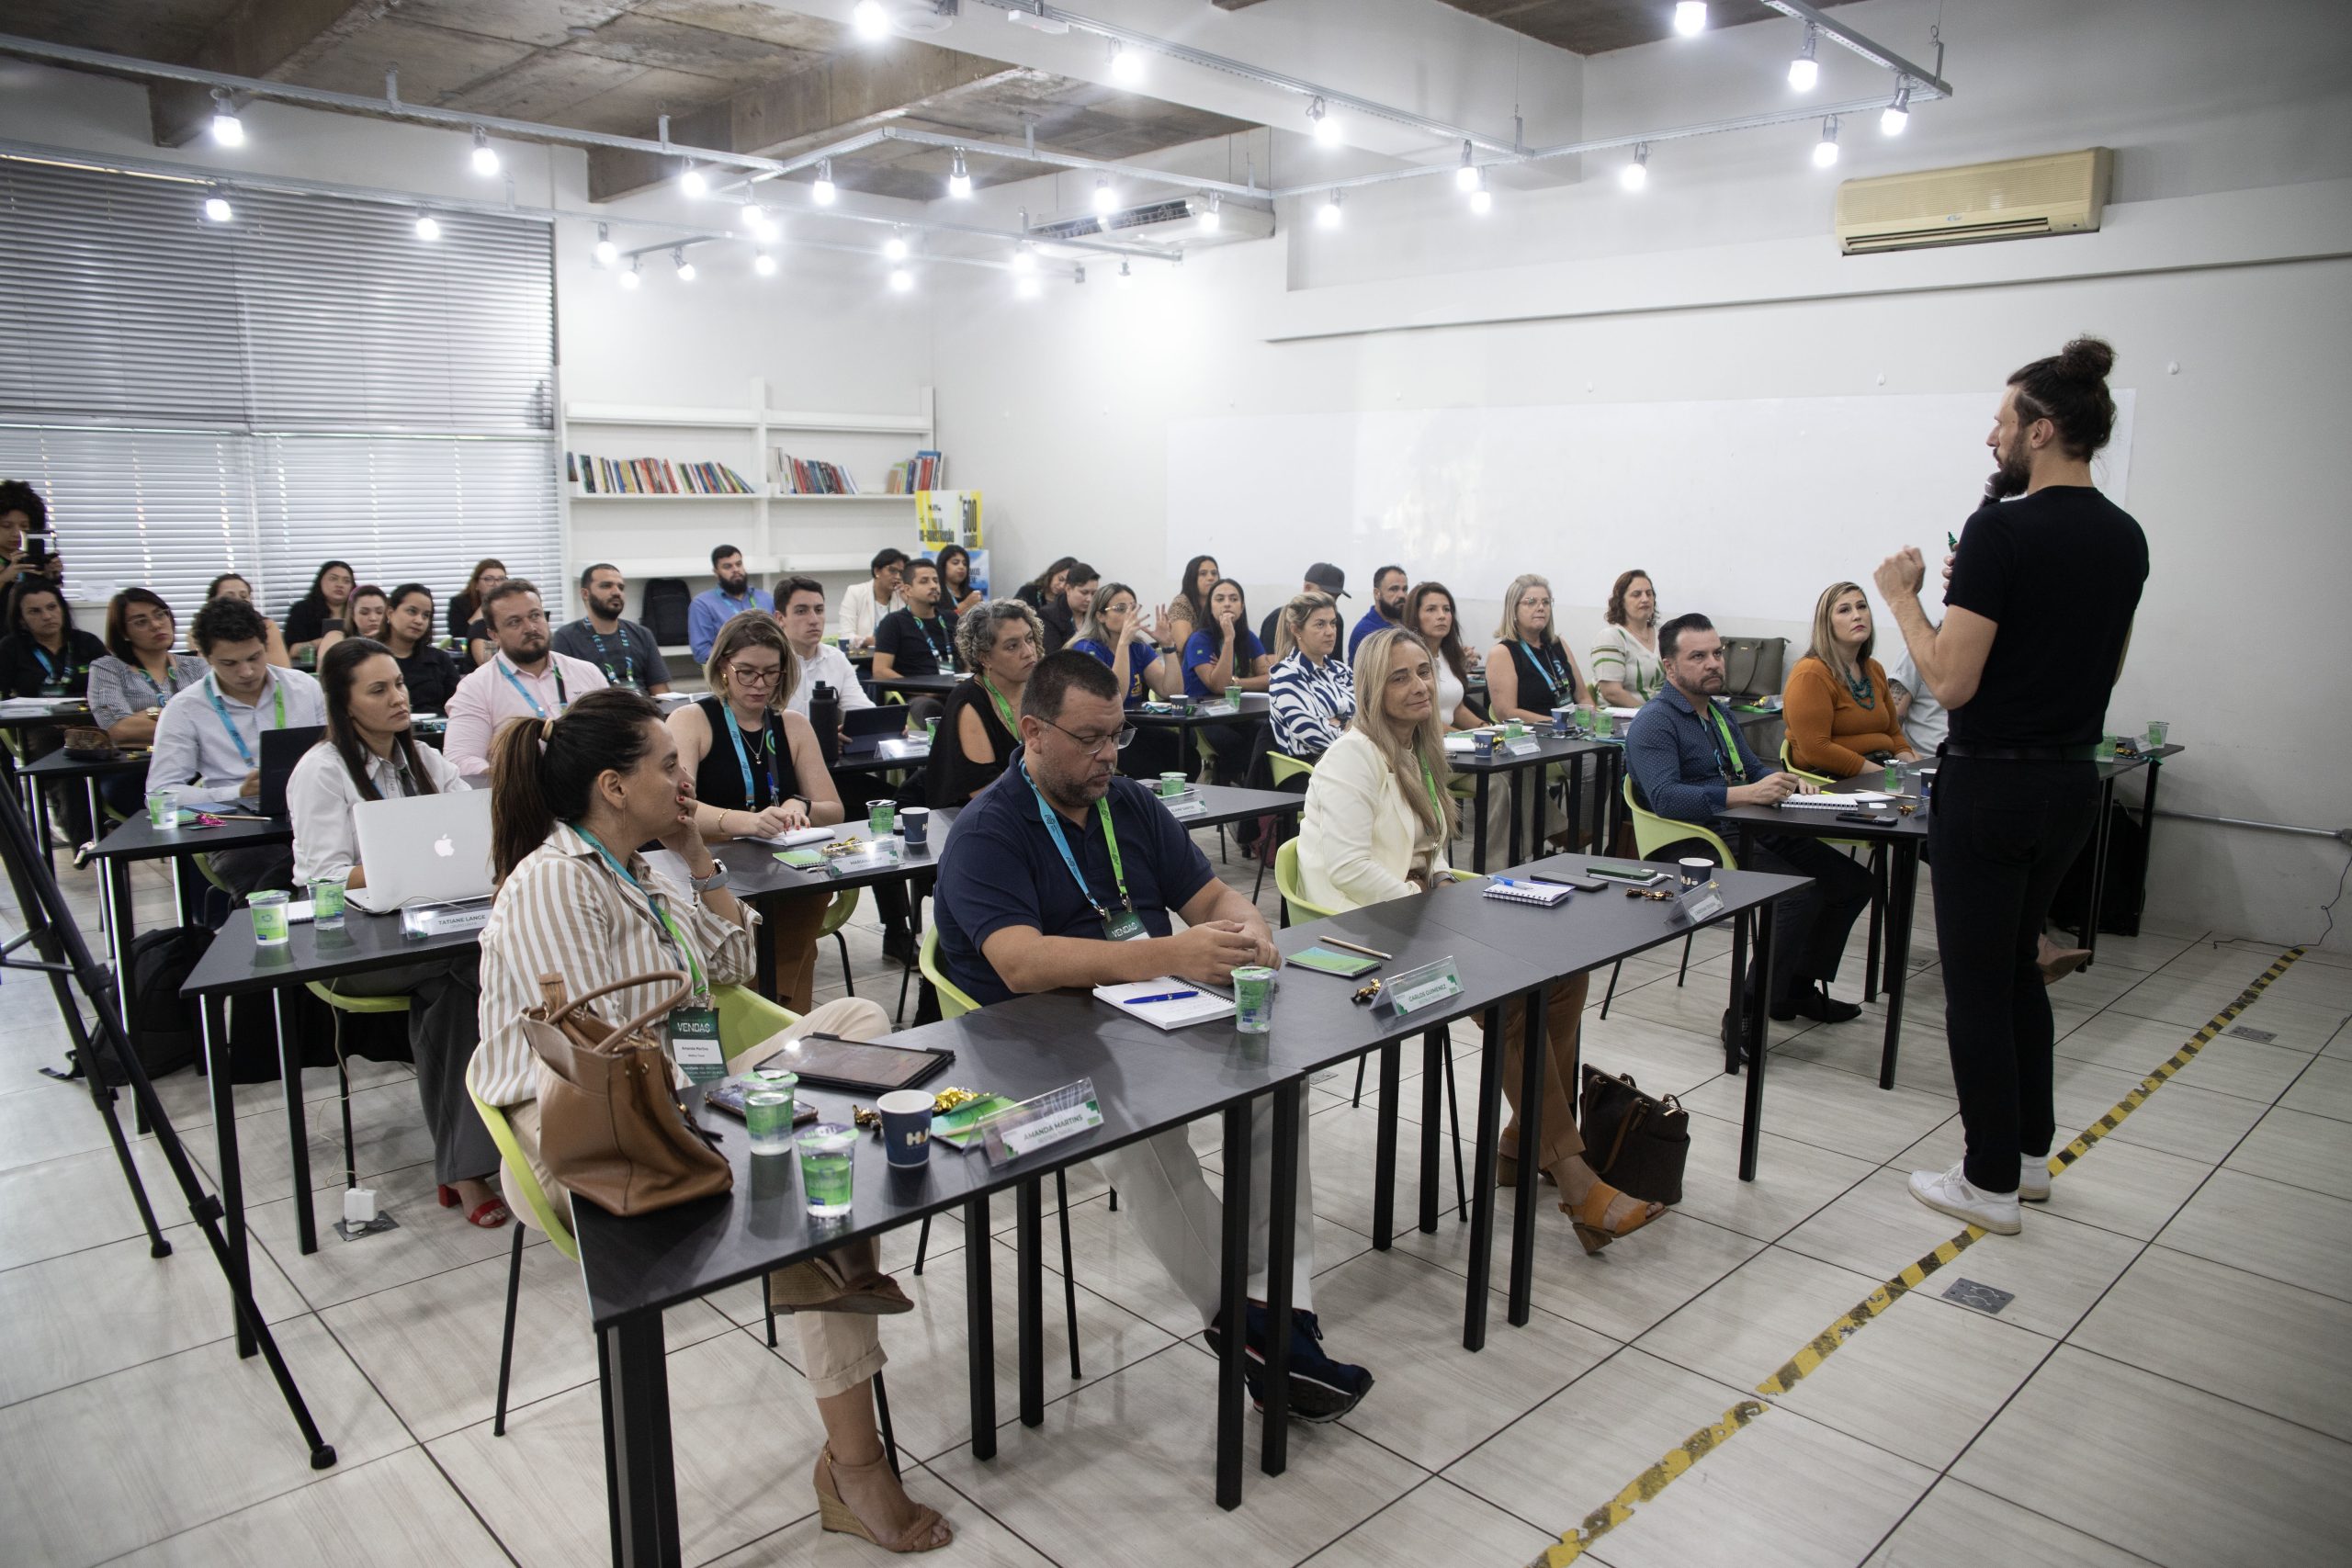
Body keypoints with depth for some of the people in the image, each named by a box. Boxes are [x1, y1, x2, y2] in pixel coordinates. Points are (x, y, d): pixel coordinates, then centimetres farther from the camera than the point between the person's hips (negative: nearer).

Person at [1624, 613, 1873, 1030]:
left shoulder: (1718, 712, 20)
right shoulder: (1654, 721, -10)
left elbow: (1752, 769, 30)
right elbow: (1665, 798, -24)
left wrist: (1789, 781, 6)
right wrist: (1747, 794, -33)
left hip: (1746, 832, 9)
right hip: (1693, 846, -9)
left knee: (1852, 881, 6)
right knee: (1801, 892, -28)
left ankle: (1797, 988, 19)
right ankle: (1748, 1012, -18)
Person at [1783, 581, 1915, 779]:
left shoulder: (1874, 670, 18)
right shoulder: (1810, 674, -10)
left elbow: (1893, 732, 26)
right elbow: (1816, 750, -18)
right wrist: (1883, 774, -18)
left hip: (1883, 770, 8)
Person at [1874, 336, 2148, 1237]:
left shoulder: (2002, 529, -18)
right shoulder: (2125, 539, 8)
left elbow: (1951, 681, -22)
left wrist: (1902, 596, -7)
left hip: (1991, 784, -8)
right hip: (2073, 782, 8)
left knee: (1976, 984, 3)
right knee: (2017, 965, 22)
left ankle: (1991, 1184, 13)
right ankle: (2030, 1152, 32)